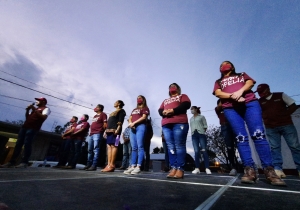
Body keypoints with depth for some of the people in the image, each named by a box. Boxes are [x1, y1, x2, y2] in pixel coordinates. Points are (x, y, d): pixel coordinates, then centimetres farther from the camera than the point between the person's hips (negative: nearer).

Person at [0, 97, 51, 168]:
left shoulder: (46, 109, 4)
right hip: (25, 126, 8)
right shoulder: (35, 109, 30)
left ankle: (24, 162, -16)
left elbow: (44, 117, -14)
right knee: (18, 143, 2)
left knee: (27, 144, -15)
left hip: (33, 128, -8)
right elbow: (27, 117, 28)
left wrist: (35, 110, -14)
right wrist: (27, 110, 13)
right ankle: (12, 162, 4)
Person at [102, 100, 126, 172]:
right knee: (109, 146, 1)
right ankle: (109, 165, 1)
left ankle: (112, 165, -14)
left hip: (115, 130, -9)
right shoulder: (113, 112, 32)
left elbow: (120, 121, -9)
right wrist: (106, 130, 17)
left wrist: (118, 129, -21)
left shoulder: (121, 111, 6)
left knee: (113, 146, -13)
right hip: (109, 130, 9)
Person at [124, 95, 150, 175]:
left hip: (141, 126, -6)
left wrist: (134, 123, -11)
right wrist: (130, 123, -3)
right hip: (133, 128, 6)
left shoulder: (145, 108, 10)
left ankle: (138, 167, -13)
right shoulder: (134, 109, 29)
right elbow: (130, 118, 20)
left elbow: (144, 117, -5)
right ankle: (133, 166, 4)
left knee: (140, 146, -11)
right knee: (134, 148, 3)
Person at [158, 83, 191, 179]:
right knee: (170, 146, -2)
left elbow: (186, 105, -1)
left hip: (179, 123, -4)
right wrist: (164, 112, -6)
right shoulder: (165, 100, 33)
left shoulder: (182, 96, 20)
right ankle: (173, 168, 0)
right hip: (166, 124, 5)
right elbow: (160, 110, 19)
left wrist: (173, 110, -12)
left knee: (179, 145, -10)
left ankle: (180, 169, -8)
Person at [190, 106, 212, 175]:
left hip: (201, 134, -3)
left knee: (204, 151, -9)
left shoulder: (202, 117, 12)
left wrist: (202, 131, -4)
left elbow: (205, 126, 7)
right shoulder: (191, 119, 24)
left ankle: (207, 168, -8)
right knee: (196, 151, -4)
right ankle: (197, 168, -4)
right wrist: (193, 132, 5)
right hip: (194, 135, 3)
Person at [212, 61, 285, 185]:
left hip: (250, 103, 0)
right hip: (230, 108, 0)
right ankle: (249, 170, -10)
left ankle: (269, 170, -9)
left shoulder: (242, 75, 29)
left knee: (258, 134, -13)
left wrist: (240, 91, -13)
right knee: (241, 138, -10)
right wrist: (233, 96, -10)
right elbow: (218, 93, 7)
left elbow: (250, 83, 9)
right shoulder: (219, 82, 26)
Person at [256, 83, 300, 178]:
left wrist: (284, 115, -2)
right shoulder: (259, 102, 5)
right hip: (271, 128, 0)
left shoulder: (280, 95, 6)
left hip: (286, 125, 0)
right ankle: (278, 168, 1)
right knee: (275, 148, -1)